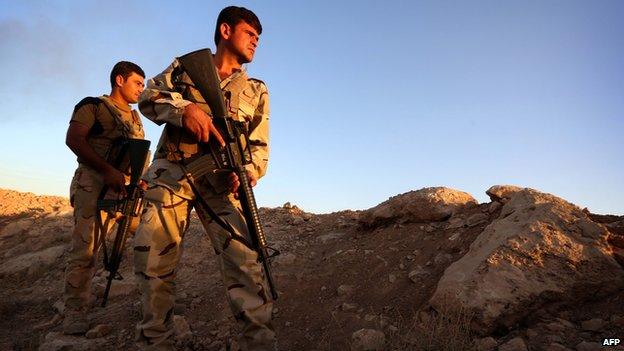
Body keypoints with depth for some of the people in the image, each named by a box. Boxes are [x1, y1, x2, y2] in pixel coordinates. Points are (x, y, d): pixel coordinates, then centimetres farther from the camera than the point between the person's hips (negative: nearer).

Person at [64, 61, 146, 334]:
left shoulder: (135, 117, 23)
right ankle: (75, 311, -2)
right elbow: (73, 140, -10)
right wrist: (108, 171, -20)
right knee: (86, 245, -10)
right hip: (94, 182, -6)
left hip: (126, 186, 7)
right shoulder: (93, 106, 3)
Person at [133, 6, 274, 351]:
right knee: (152, 255, -5)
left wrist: (244, 172, -13)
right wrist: (183, 108, -16)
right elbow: (149, 96, 5)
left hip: (218, 179, 0)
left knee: (243, 255, -18)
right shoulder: (186, 65, 16)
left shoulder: (256, 91, 16)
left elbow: (259, 147, 9)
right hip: (171, 172, 0)